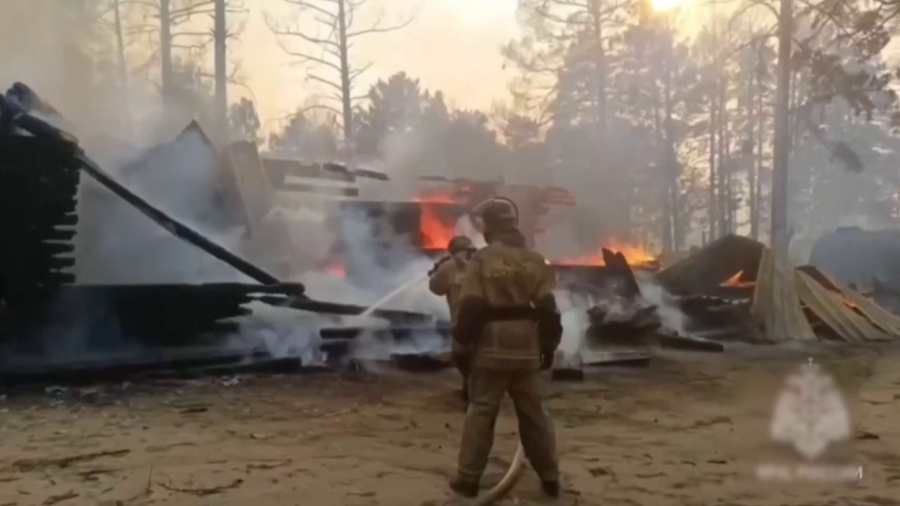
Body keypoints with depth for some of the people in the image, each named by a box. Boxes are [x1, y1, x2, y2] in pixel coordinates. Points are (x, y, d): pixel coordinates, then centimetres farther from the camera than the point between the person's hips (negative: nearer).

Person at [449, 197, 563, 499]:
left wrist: (463, 344, -3)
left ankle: (468, 479, 7)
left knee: (481, 411, 4)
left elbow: (470, 307, -11)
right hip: (526, 344, 4)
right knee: (532, 412, 13)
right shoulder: (535, 260, 5)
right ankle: (550, 479, 18)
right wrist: (549, 345, 11)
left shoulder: (481, 259, -7)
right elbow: (547, 307, 3)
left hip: (492, 343, -4)